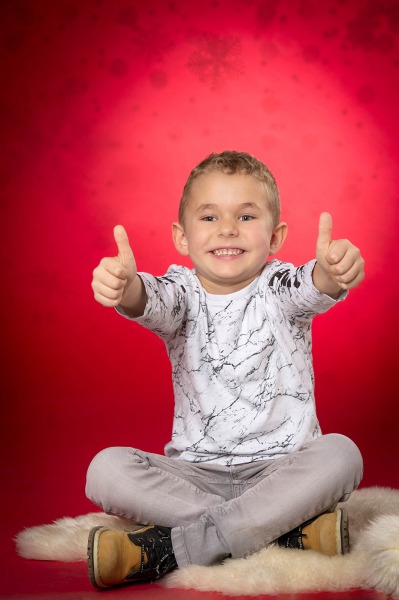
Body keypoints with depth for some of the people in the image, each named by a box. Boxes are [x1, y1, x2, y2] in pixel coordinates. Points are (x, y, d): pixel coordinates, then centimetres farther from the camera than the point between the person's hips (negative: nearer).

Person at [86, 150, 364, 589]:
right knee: (107, 470, -20)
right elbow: (153, 302, -23)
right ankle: (285, 531, -27)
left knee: (340, 454, -29)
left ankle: (167, 549, -28)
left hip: (283, 466, -1)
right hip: (196, 474, 1)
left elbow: (313, 289, -25)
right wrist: (125, 287, -49)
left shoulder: (279, 289, -2)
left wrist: (334, 270, -50)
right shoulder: (183, 293, 0)